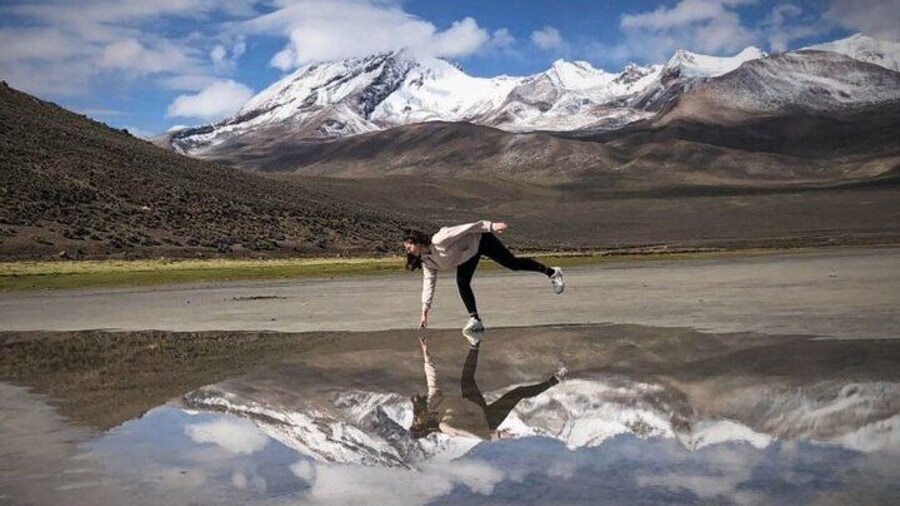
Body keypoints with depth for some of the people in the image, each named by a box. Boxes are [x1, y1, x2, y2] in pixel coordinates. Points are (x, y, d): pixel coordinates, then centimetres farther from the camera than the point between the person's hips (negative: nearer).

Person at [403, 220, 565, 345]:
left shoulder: (439, 240, -32)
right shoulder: (426, 261, -6)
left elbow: (464, 229, -33)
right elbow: (428, 283, -1)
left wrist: (490, 226, -36)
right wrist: (425, 311, -4)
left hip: (480, 239, -7)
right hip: (469, 253, 7)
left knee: (513, 263, -2)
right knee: (462, 283, -8)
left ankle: (552, 272, 14)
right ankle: (475, 320, -3)